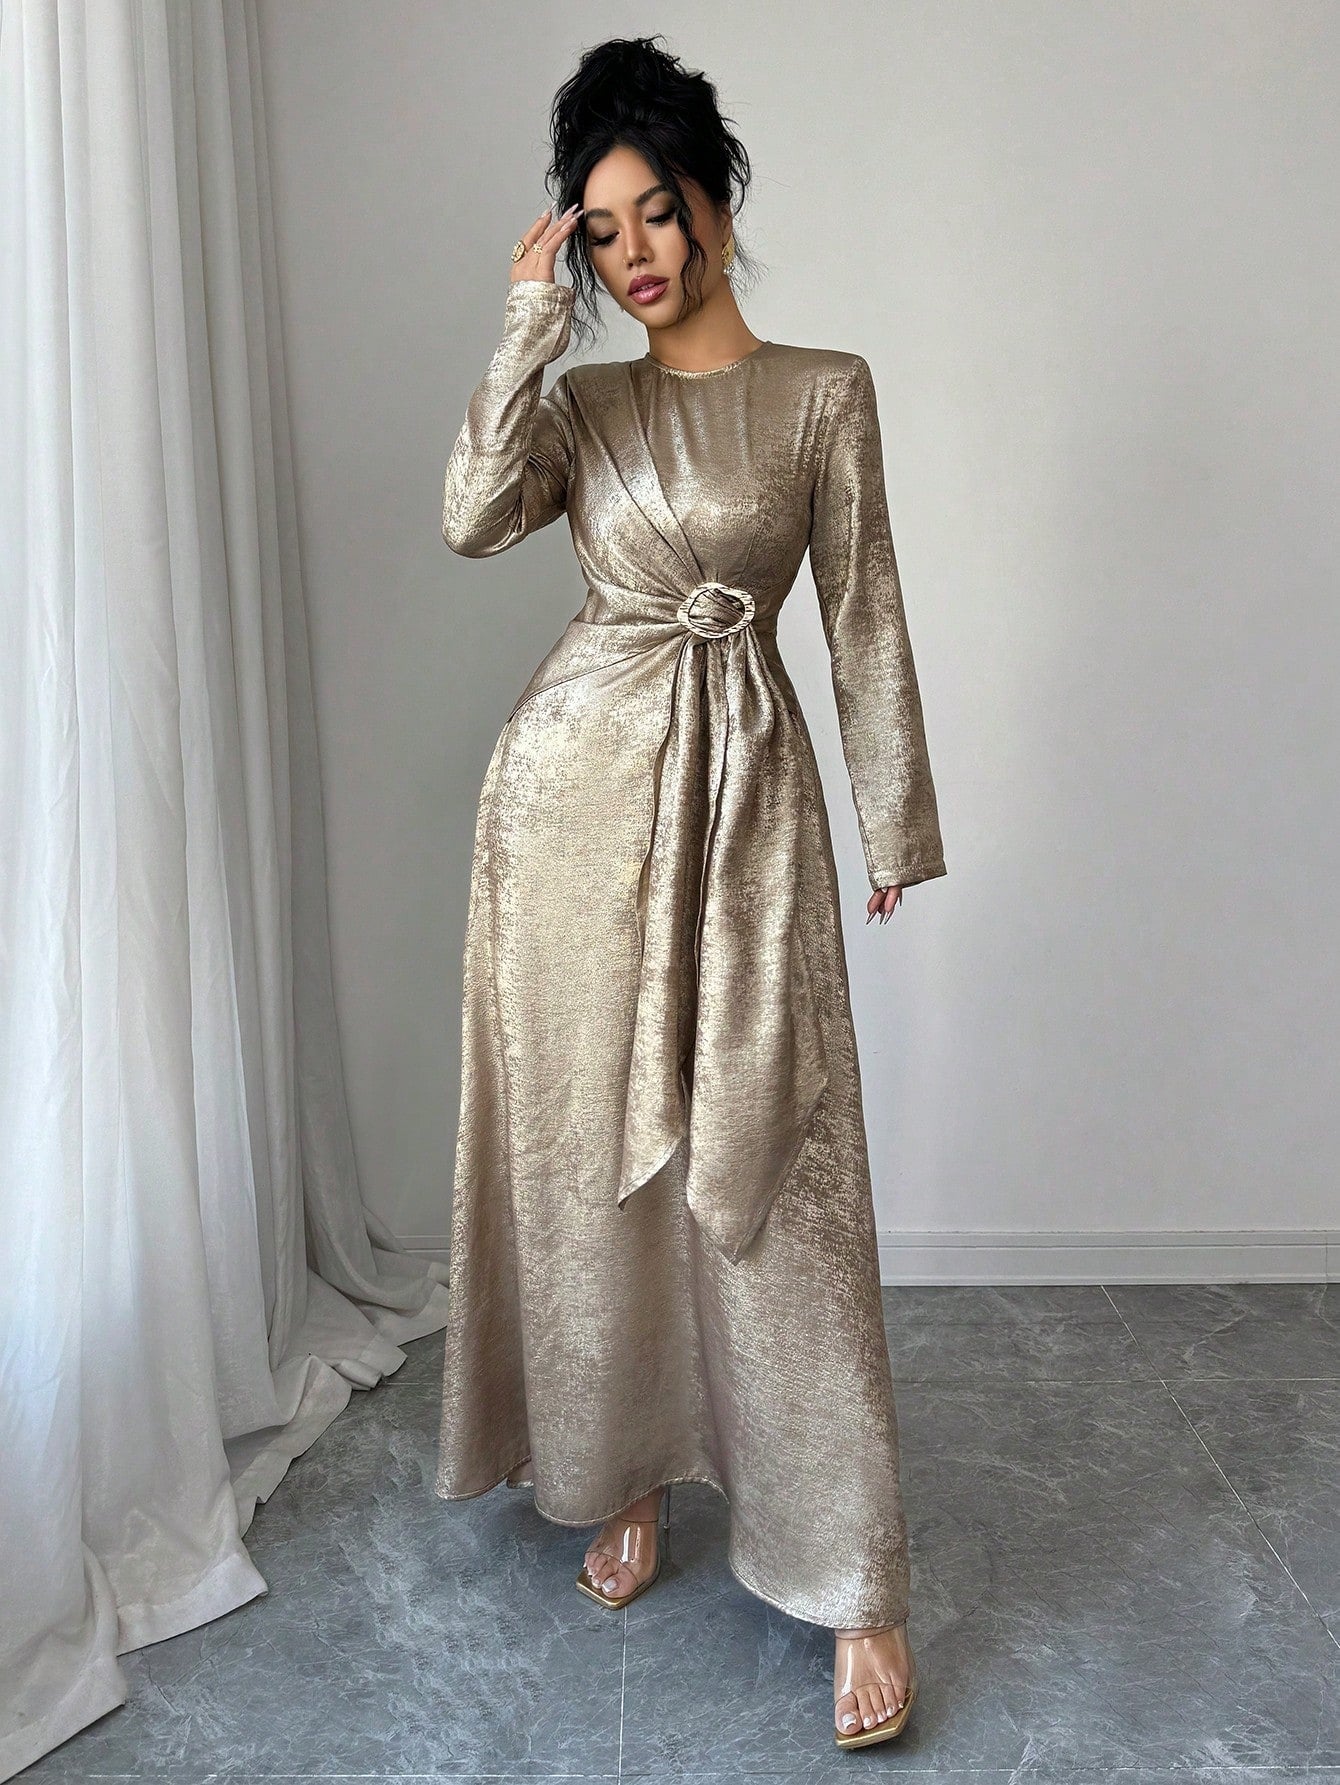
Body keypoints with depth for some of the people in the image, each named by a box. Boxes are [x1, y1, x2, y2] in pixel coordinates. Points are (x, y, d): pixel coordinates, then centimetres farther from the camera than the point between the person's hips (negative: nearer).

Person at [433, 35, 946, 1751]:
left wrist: (896, 817, 1)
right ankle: (625, 1479, 29)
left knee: (770, 1174, -4)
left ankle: (856, 1583, 9)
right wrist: (529, 326, -3)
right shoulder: (580, 402, 13)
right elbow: (473, 517, -6)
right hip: (578, 777, 3)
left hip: (745, 789, -2)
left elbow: (863, 610, 3)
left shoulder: (824, 387, 7)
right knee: (585, 1144, 7)